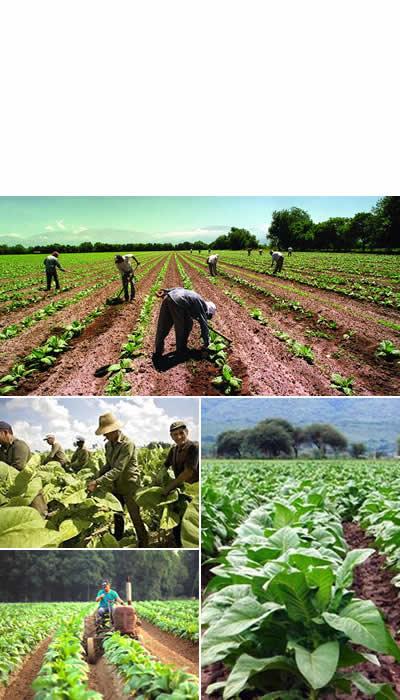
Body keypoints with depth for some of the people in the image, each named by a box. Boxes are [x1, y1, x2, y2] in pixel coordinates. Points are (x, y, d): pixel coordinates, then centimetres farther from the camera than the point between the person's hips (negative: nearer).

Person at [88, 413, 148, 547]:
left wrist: (98, 482, -36)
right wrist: (96, 478, -4)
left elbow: (118, 469, -30)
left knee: (135, 517, 3)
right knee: (117, 516, 19)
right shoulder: (108, 444, 2)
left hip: (130, 486, -7)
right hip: (116, 486, 7)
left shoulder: (127, 444, -24)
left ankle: (144, 543, 19)